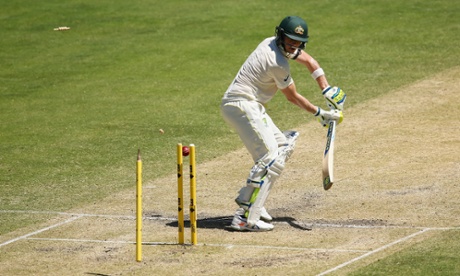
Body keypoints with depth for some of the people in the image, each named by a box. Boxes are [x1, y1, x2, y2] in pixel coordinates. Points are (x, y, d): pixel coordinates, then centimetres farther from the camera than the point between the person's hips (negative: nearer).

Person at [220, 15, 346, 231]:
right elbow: (293, 97, -5)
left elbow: (309, 62, 20)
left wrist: (328, 91, 11)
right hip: (242, 105, -11)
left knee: (284, 146, 19)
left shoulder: (273, 43, 10)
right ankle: (245, 217, -26)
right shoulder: (277, 62, -18)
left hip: (251, 107, 11)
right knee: (271, 159, -19)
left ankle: (248, 200, 13)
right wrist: (320, 114, 4)